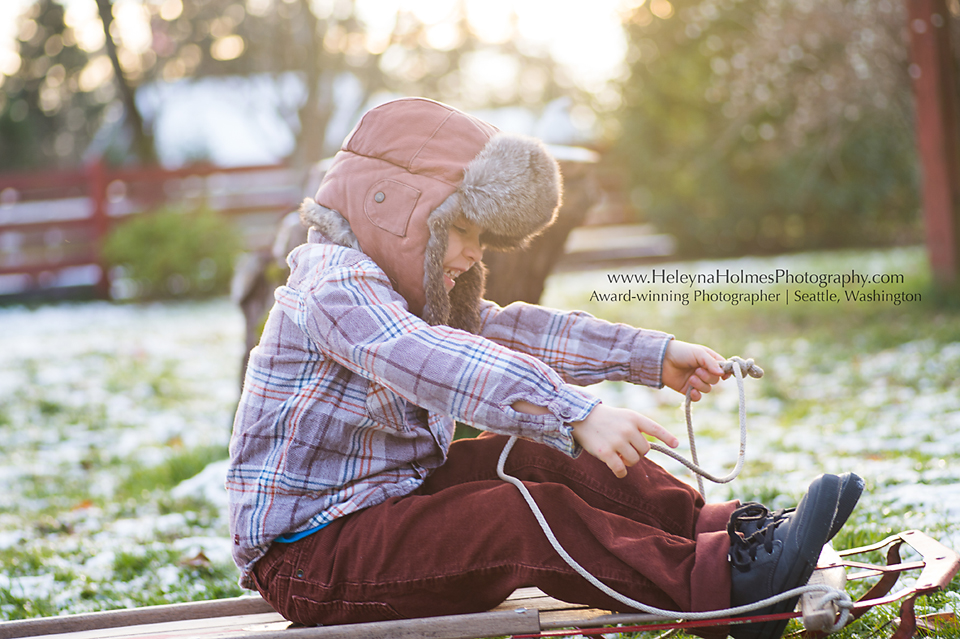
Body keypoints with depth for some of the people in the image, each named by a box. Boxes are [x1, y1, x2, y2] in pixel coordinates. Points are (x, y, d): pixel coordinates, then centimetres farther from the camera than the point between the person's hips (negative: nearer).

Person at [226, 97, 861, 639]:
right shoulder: (334, 286, -20)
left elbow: (510, 329, 13)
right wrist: (579, 414, -47)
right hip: (309, 557, -10)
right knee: (525, 519, -26)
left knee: (536, 456, -2)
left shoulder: (389, 284, 15)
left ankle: (721, 528, -8)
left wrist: (654, 354, 6)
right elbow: (439, 365, -37)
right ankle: (725, 584, -30)